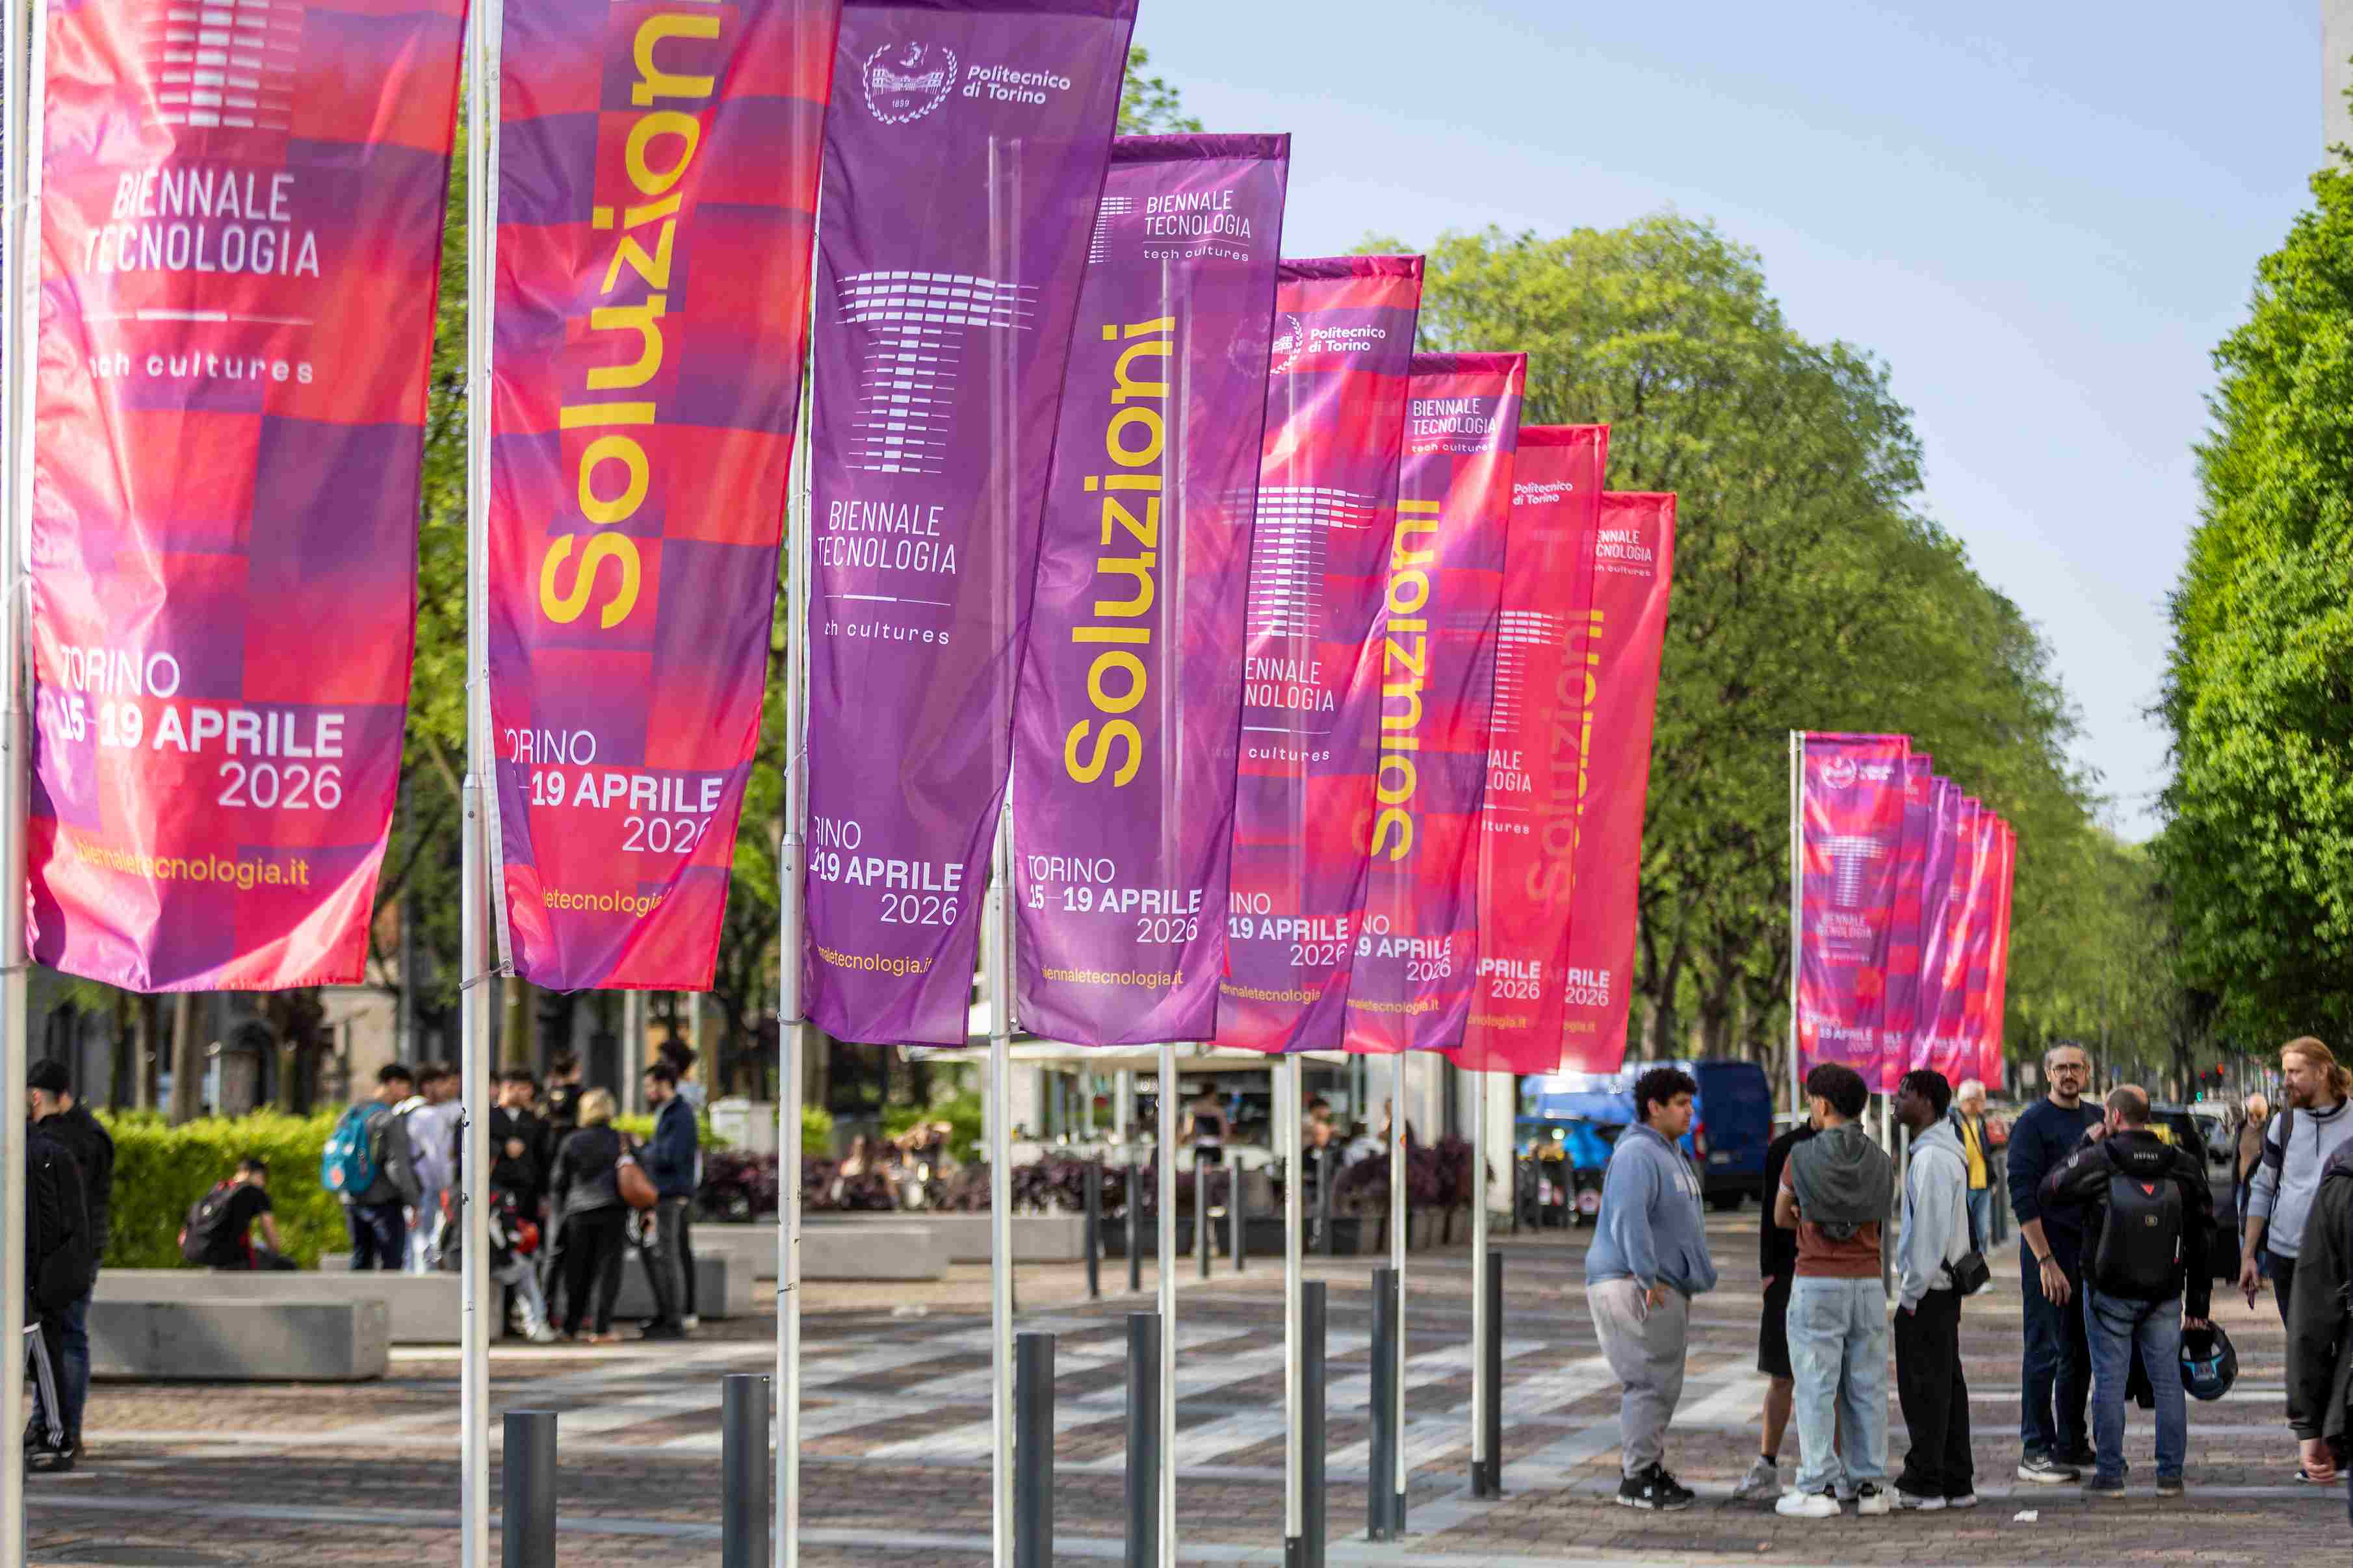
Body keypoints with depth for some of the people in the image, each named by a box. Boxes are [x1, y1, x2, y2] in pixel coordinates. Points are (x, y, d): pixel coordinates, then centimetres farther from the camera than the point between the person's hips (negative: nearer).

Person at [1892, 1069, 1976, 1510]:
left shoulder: (1932, 1158, -18)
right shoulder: (1942, 1151, 15)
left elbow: (1931, 1227, -22)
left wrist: (1913, 1288, -18)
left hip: (1927, 1289, -10)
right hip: (1944, 1286, 10)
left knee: (1924, 1387, -6)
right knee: (1946, 1383, 12)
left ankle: (1923, 1484, -3)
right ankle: (1956, 1483, 17)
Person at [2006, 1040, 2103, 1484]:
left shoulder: (2098, 1119, 14)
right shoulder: (2033, 1122, -7)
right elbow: (2023, 1197, -13)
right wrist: (2047, 1260, -18)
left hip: (2092, 1247, 6)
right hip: (2049, 1246, -6)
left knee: (2082, 1353, 9)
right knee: (2045, 1351, -6)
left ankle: (2072, 1443, 17)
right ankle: (2036, 1450, -3)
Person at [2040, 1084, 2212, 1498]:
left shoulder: (2095, 1161, -10)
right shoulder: (2183, 1166, 3)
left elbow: (2049, 1192, 4)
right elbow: (2201, 1239, 6)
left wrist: (2084, 1145, 11)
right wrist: (2199, 1301, 13)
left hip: (2109, 1294, -3)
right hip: (2164, 1294, 3)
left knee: (2109, 1381, 3)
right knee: (2167, 1380, 8)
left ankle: (2110, 1475, 4)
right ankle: (2171, 1475, 10)